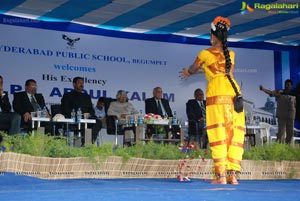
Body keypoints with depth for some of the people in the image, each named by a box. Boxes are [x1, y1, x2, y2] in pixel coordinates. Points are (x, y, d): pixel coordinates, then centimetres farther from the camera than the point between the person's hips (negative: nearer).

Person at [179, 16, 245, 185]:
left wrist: (187, 73, 49)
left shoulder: (205, 53, 9)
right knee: (235, 132, 3)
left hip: (217, 91, -4)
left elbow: (192, 69, 26)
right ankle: (233, 174, -2)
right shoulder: (231, 54, 22)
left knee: (218, 132, -6)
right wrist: (200, 70, 48)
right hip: (234, 90, 4)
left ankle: (221, 175, -10)